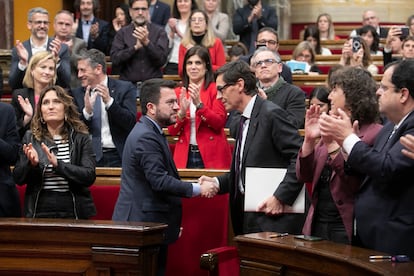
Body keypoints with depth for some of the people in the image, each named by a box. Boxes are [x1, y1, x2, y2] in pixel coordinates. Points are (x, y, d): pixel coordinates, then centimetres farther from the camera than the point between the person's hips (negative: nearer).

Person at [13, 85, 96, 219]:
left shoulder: (80, 138, 1)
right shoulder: (30, 138, 7)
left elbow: (89, 177, -9)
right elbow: (18, 179, 6)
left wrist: (58, 164, -20)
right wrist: (32, 164, -14)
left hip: (73, 213, -1)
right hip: (39, 212, 1)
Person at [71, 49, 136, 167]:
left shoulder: (125, 88, 4)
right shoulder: (77, 94, 12)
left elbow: (131, 123, -5)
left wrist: (109, 101, -16)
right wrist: (87, 111, -12)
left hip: (117, 156, -1)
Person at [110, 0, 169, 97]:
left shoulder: (159, 32, 5)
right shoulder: (122, 33, 7)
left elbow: (162, 60, -6)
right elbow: (115, 59, -4)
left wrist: (147, 42, -18)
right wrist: (136, 47, -14)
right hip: (128, 85, 1)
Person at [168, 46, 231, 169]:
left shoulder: (215, 90, 0)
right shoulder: (178, 93, 10)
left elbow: (220, 123, -11)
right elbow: (171, 131, 6)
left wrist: (199, 104, -21)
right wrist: (181, 113, -13)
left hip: (211, 155, -3)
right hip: (185, 155, 3)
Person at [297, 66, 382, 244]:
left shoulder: (375, 134, -11)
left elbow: (356, 184, -21)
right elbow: (304, 176, 8)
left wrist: (332, 144, -24)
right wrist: (309, 140, -5)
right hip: (318, 223, 7)